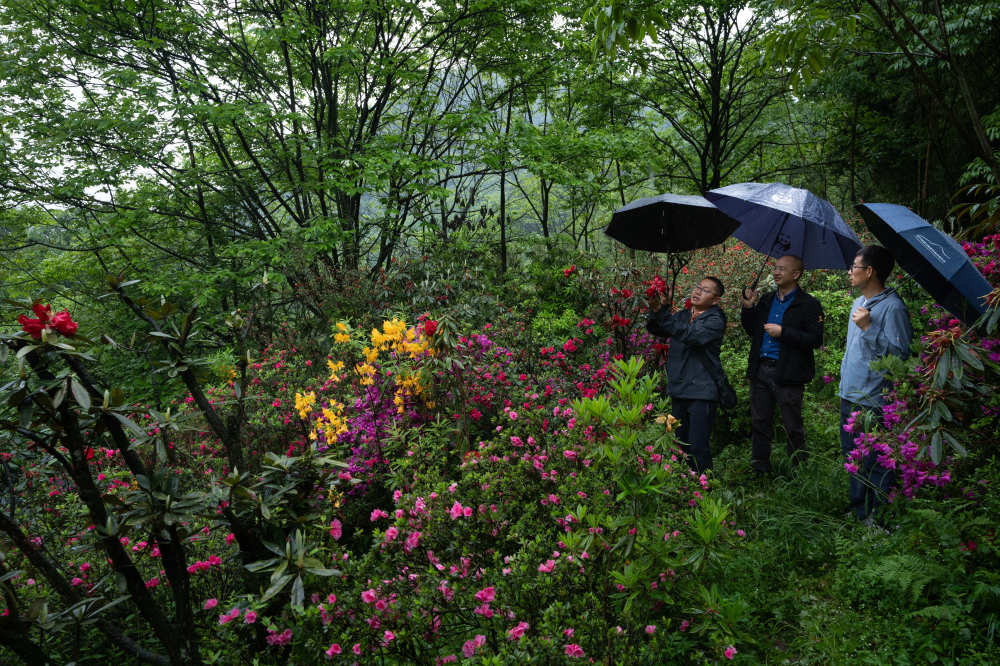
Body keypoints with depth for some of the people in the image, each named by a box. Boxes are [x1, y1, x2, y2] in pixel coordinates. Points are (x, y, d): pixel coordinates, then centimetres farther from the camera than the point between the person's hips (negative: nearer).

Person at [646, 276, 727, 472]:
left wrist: (662, 313, -29)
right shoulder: (683, 315, 14)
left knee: (697, 447, -7)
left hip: (702, 392, -7)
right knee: (680, 443, 16)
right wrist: (655, 310, -15)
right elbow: (655, 329, 7)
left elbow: (692, 335, -25)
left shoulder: (715, 320, -8)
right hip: (678, 389, 7)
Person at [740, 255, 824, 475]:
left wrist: (783, 332, -17)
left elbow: (816, 340, -12)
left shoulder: (808, 305, -4)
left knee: (793, 427, 5)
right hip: (760, 370, 6)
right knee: (759, 423, 12)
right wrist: (748, 308, 5)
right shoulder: (766, 300, 14)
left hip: (788, 374, -5)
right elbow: (751, 331, 19)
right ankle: (759, 470, 24)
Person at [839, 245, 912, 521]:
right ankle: (857, 512, 33)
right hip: (849, 395, 10)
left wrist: (868, 328, -25)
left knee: (874, 464, -1)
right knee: (852, 457, 19)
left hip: (873, 402, -9)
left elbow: (900, 353, -21)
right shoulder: (859, 303, 14)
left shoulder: (893, 307, -15)